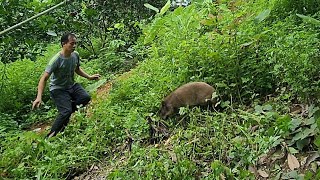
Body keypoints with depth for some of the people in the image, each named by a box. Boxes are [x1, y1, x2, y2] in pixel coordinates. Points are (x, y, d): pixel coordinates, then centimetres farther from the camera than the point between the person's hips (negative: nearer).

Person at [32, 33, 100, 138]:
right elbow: (44, 78, -25)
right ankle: (50, 136, -5)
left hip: (71, 85, 6)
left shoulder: (75, 55, -4)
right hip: (58, 89, -6)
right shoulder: (56, 60, -24)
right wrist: (39, 97, -34)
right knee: (66, 111, -22)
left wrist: (89, 77, 10)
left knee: (86, 97, -17)